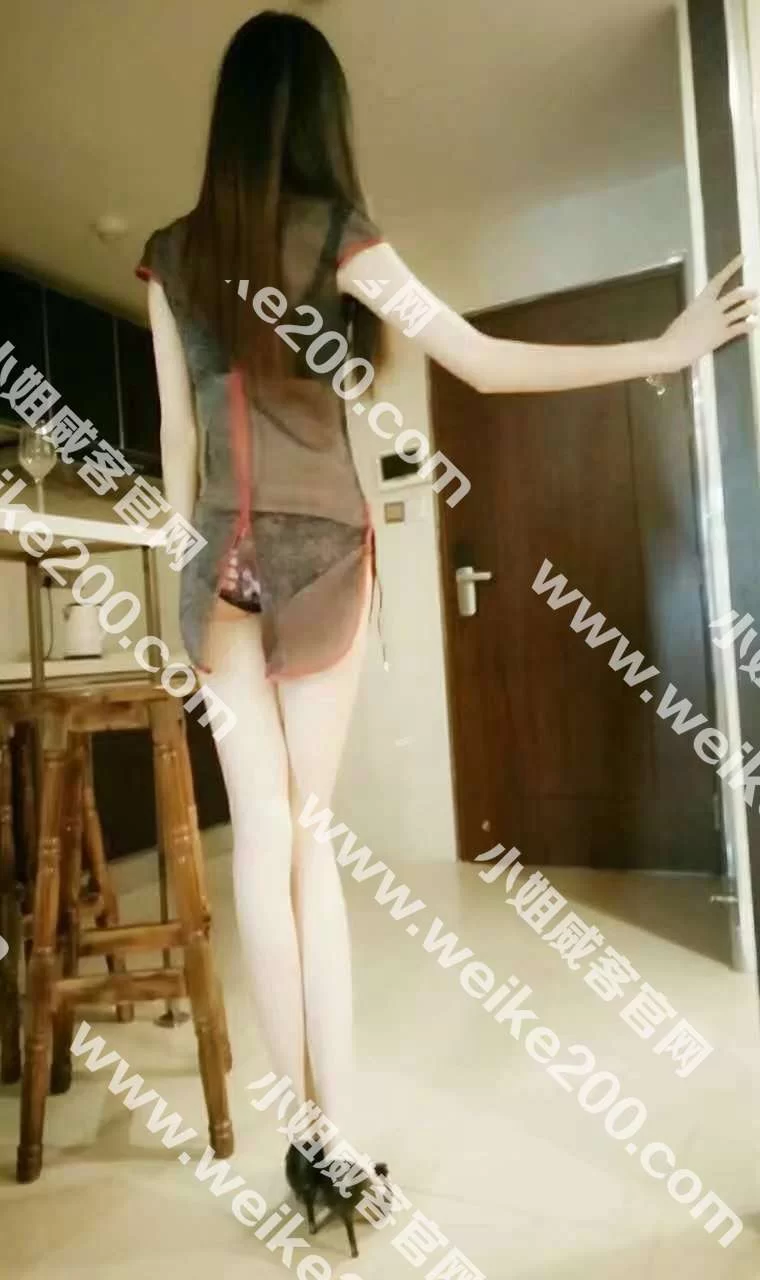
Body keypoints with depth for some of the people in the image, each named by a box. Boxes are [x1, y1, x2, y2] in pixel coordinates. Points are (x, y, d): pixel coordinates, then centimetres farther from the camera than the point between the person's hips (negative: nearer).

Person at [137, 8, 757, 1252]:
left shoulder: (171, 253, 11)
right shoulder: (338, 235, 1)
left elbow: (177, 435, 10)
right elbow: (486, 364, -8)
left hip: (223, 551, 2)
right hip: (322, 545, -2)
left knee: (260, 829, 4)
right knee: (310, 827, 5)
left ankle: (304, 1123, 11)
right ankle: (339, 1127, 11)